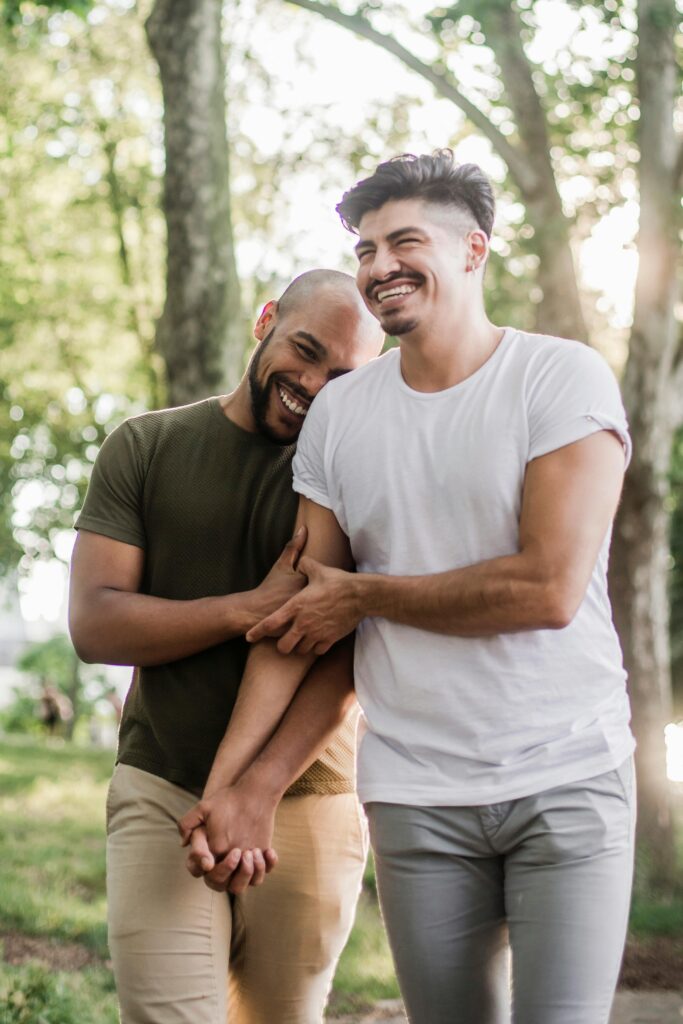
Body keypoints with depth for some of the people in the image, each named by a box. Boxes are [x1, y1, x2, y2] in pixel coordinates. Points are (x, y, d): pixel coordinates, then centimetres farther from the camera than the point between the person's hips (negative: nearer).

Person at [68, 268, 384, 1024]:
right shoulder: (146, 448, 4)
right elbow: (94, 624, -5)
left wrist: (258, 790, -21)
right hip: (161, 794, 0)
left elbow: (343, 661, -9)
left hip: (306, 802, 0)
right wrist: (255, 607, -14)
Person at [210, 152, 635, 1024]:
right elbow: (293, 615, 7)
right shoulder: (337, 413, 7)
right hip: (417, 797, 3)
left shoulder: (563, 378, -5)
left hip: (569, 777, -3)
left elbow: (549, 590, -15)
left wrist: (358, 596, -5)